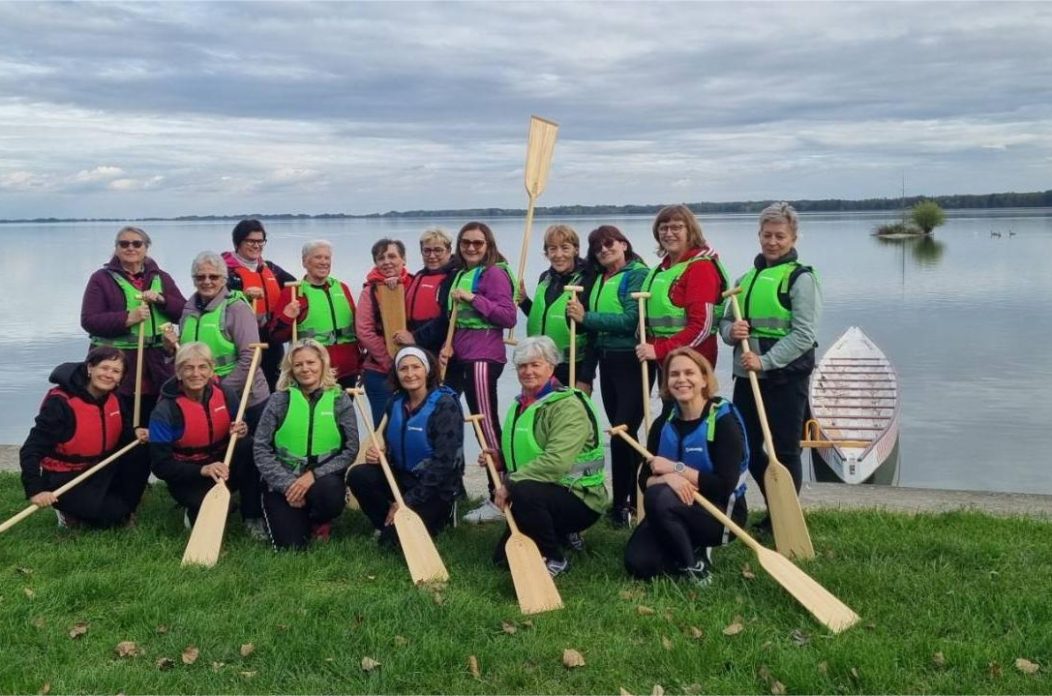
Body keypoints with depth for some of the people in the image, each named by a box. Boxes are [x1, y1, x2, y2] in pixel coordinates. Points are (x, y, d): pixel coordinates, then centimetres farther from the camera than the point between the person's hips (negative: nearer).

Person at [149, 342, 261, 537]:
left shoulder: (226, 394, -7)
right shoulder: (165, 411, -17)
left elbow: (238, 429, 9)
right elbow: (160, 466, -18)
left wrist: (241, 431, -18)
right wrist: (203, 470, -32)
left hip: (222, 464, 3)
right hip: (187, 476, -3)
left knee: (249, 448, -30)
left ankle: (253, 518, -15)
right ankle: (195, 512, 4)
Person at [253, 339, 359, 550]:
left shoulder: (340, 400, -1)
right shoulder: (280, 400, -2)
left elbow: (351, 449, -6)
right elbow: (260, 449, -5)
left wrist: (313, 475, -17)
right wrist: (287, 484, -15)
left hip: (323, 478, 0)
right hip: (282, 481, 0)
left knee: (331, 496, -35)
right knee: (290, 545, -16)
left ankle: (319, 521, 3)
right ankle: (300, 519, 21)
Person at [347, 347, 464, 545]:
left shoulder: (445, 405, -16)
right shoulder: (395, 404, 3)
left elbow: (443, 462, -20)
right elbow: (389, 448, 12)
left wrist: (408, 501, -21)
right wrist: (377, 454, -14)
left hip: (436, 488, -5)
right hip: (402, 478, 6)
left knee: (394, 536, -21)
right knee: (357, 475, -19)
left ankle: (439, 515, 8)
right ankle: (387, 523, 4)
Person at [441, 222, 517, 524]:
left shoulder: (495, 273, -7)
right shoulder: (460, 274, 17)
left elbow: (508, 317, -14)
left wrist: (473, 298, -18)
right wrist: (447, 346, 10)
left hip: (483, 356, -9)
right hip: (460, 355, 9)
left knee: (486, 422, -7)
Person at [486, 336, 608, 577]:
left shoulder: (568, 405, -20)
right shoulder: (521, 404, 8)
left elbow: (556, 461, -34)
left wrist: (510, 484, -29)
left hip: (580, 497, -9)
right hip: (541, 496, 9)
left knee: (522, 491, -36)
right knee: (503, 557, 9)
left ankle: (556, 559, -15)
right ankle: (562, 536, 27)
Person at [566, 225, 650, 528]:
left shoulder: (638, 274, -8)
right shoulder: (598, 279, 14)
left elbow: (632, 319, -20)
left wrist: (586, 317, -15)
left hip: (632, 363, -8)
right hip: (607, 362, 8)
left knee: (622, 433, -8)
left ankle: (622, 503, 4)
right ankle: (635, 497, 22)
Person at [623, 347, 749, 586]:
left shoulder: (724, 420, -13)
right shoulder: (663, 424, 2)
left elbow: (724, 486, -22)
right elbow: (644, 480, -3)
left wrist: (674, 468, -20)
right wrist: (668, 477, -25)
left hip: (721, 513, -5)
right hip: (675, 513, 5)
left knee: (659, 498, -32)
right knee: (637, 564, -16)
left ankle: (695, 564, -12)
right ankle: (691, 548, 12)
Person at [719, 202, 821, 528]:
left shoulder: (801, 278, -6)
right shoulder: (746, 278, 15)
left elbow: (804, 334, -14)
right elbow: (726, 321, 18)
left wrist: (765, 361, -21)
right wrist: (731, 330, -6)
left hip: (785, 377, -7)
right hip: (747, 376, 7)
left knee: (785, 451, 2)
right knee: (747, 448, 13)